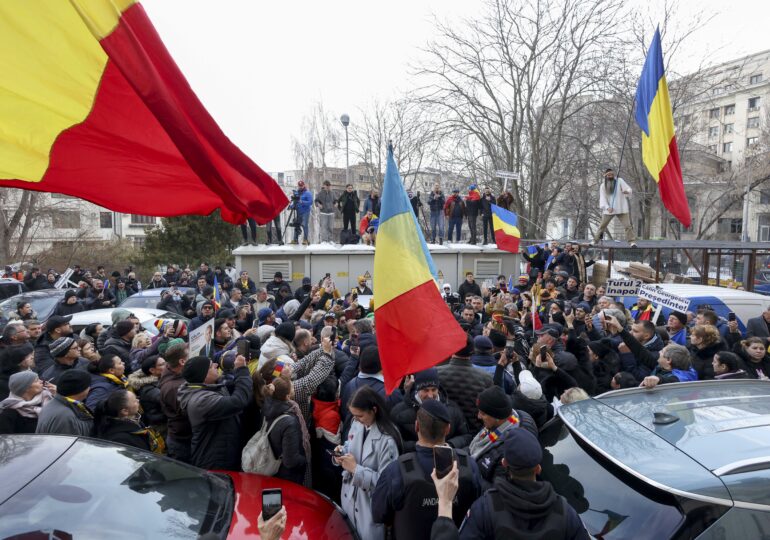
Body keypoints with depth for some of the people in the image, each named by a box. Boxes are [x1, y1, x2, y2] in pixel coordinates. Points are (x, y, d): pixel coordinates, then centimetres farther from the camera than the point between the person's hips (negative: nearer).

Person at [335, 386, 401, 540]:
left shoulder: (387, 439, -26)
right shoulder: (356, 424, -3)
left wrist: (355, 468, -25)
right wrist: (342, 452, -8)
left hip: (371, 505, -7)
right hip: (349, 496, 7)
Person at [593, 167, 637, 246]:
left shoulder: (619, 181, 2)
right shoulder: (603, 186, 4)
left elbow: (629, 189, -5)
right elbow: (602, 198, -3)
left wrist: (627, 191, -30)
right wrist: (607, 207, -20)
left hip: (621, 209, -1)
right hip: (608, 210, 1)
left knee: (628, 225, -7)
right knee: (602, 226, 10)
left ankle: (632, 242, -3)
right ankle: (595, 241, 21)